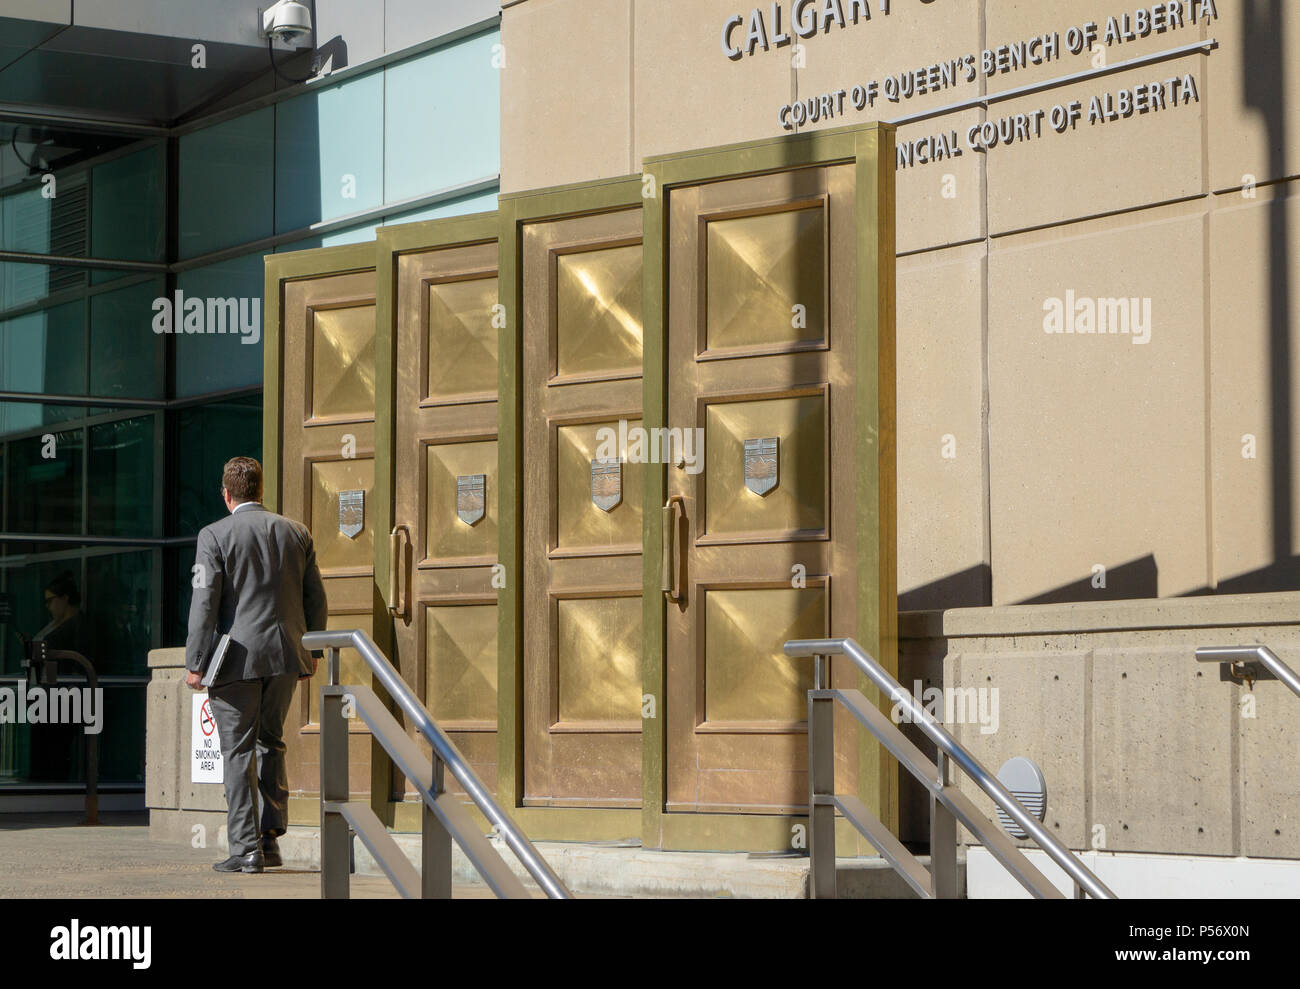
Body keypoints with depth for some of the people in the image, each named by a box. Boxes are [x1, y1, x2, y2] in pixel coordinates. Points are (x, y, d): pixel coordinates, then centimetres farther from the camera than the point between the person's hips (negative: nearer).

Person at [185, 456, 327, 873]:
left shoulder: (214, 535, -6)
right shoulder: (296, 533, 7)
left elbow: (205, 602, -10)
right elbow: (315, 597, 11)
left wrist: (195, 663, -6)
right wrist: (312, 651, 20)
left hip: (237, 655, -4)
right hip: (286, 653, 4)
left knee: (238, 751, 0)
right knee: (271, 741, 19)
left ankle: (246, 848, -3)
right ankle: (270, 838, 16)